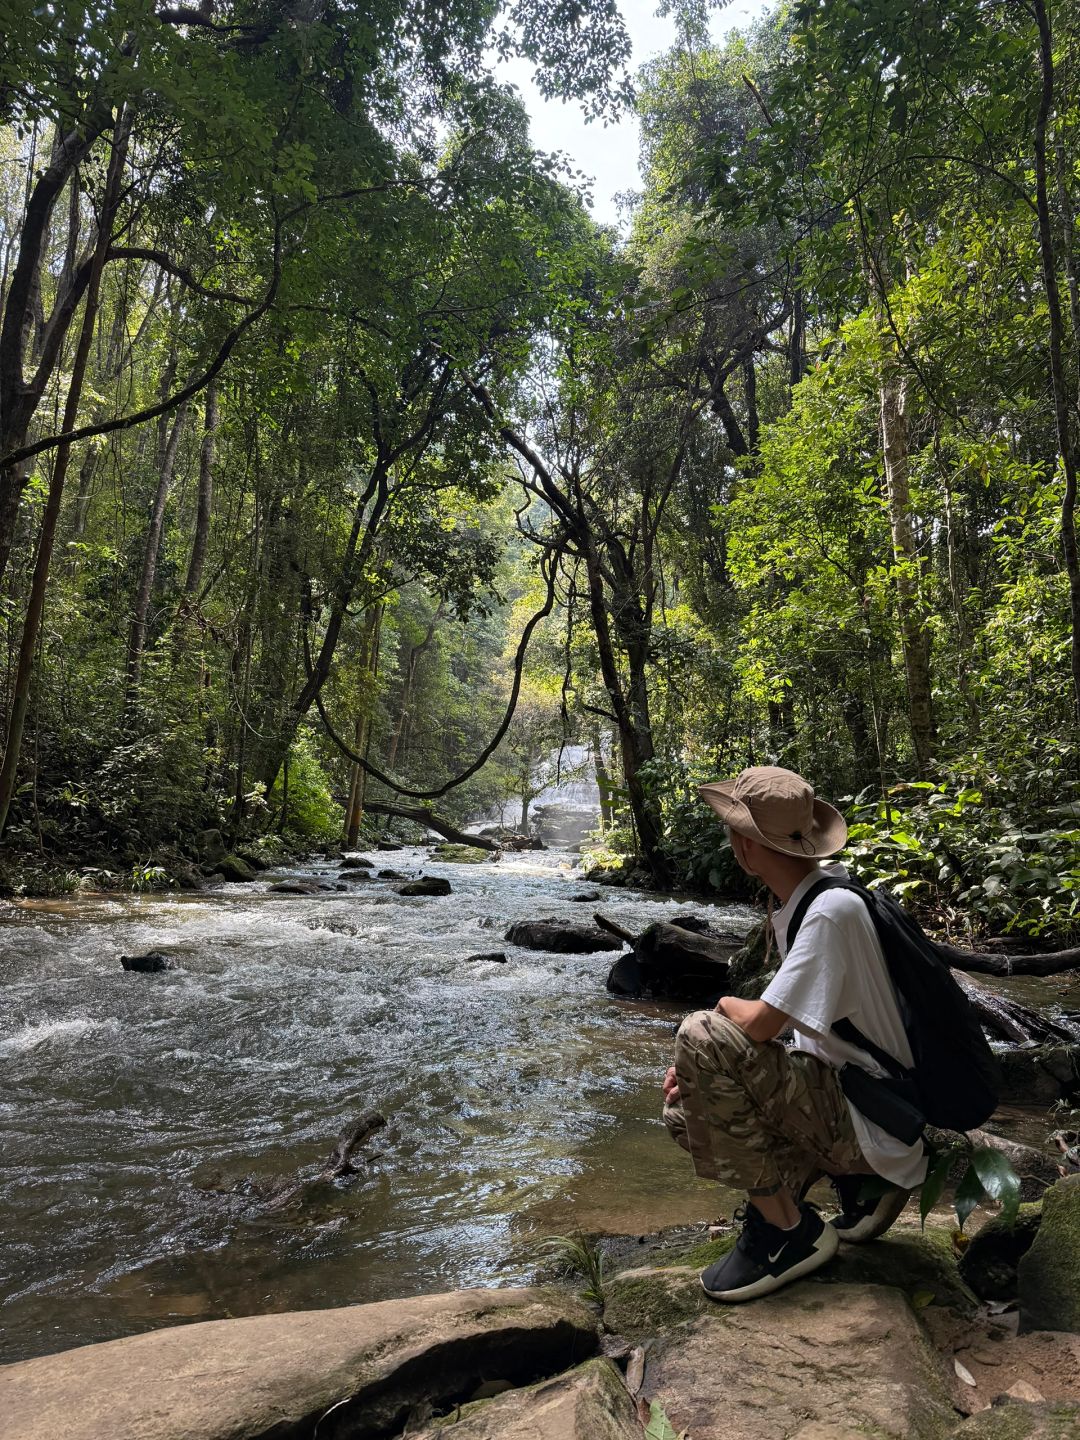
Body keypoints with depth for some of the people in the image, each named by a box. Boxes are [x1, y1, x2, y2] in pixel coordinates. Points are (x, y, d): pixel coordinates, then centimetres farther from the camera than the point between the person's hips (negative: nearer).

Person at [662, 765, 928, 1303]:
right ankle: (855, 1184, 9)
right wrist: (702, 1068, -1)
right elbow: (783, 1026, 12)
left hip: (874, 1122, -9)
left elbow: (759, 1025, -30)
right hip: (835, 1099, 9)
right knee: (684, 1109, 9)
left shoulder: (833, 909, -25)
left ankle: (787, 1229, -9)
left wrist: (727, 1006, -5)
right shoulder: (802, 900, 5)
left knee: (702, 1035, -24)